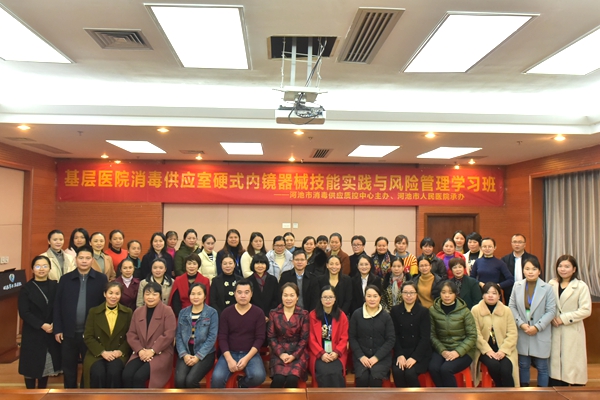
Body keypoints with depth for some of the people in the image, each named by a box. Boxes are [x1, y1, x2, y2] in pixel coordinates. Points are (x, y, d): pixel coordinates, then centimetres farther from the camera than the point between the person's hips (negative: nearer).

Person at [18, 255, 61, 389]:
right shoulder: (26, 288, -4)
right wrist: (41, 325, -18)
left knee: (46, 364, 12)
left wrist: (54, 324, -15)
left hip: (51, 332, 2)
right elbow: (24, 312, -10)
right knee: (31, 366, 5)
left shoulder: (55, 286, 2)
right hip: (32, 334, -2)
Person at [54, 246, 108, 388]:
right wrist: (57, 329, -1)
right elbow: (58, 305, 3)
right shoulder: (65, 279, 2)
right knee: (68, 367, 13)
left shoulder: (101, 279, -3)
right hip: (69, 332, 2)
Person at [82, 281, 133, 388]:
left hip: (118, 354, 0)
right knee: (98, 373, -29)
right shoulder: (94, 312, 6)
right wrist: (103, 352, -12)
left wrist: (121, 351, -13)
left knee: (114, 372, -30)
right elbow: (88, 337, 1)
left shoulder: (128, 312, 6)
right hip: (97, 354, 1)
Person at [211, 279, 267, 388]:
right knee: (217, 377, -28)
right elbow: (222, 338, -1)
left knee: (258, 376, -28)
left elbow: (260, 338, -4)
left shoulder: (258, 313, 0)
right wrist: (229, 359, -16)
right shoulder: (226, 312, 3)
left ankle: (242, 383, 6)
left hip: (251, 353, 0)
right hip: (230, 353, 0)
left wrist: (247, 358, -17)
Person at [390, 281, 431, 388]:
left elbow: (425, 338, -5)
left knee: (410, 373, -26)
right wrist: (400, 355, -13)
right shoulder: (395, 310, 5)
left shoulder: (424, 311, -1)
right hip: (401, 351, 2)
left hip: (420, 353, -2)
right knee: (397, 372, -25)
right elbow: (394, 335, 1)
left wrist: (414, 357, -16)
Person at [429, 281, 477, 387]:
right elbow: (432, 335, 0)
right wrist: (442, 351, -14)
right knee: (433, 368, -27)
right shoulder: (433, 311, 0)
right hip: (442, 349, 2)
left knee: (446, 369, -28)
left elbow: (472, 336, -3)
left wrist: (458, 352, -14)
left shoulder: (464, 311, -3)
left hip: (462, 351, -2)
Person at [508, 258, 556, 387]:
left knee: (541, 366, 8)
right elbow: (511, 306, 1)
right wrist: (521, 324, -11)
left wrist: (537, 327, -14)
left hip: (541, 334, -2)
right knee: (523, 365, 12)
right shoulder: (517, 286, 0)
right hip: (522, 333, 2)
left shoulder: (547, 288, -6)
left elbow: (551, 311, -7)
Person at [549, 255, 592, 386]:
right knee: (556, 362, 7)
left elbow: (586, 310, -11)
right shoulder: (552, 284, 5)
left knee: (573, 363, 1)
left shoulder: (581, 286, -6)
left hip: (572, 330, -3)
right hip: (555, 330, 3)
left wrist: (563, 318, -14)